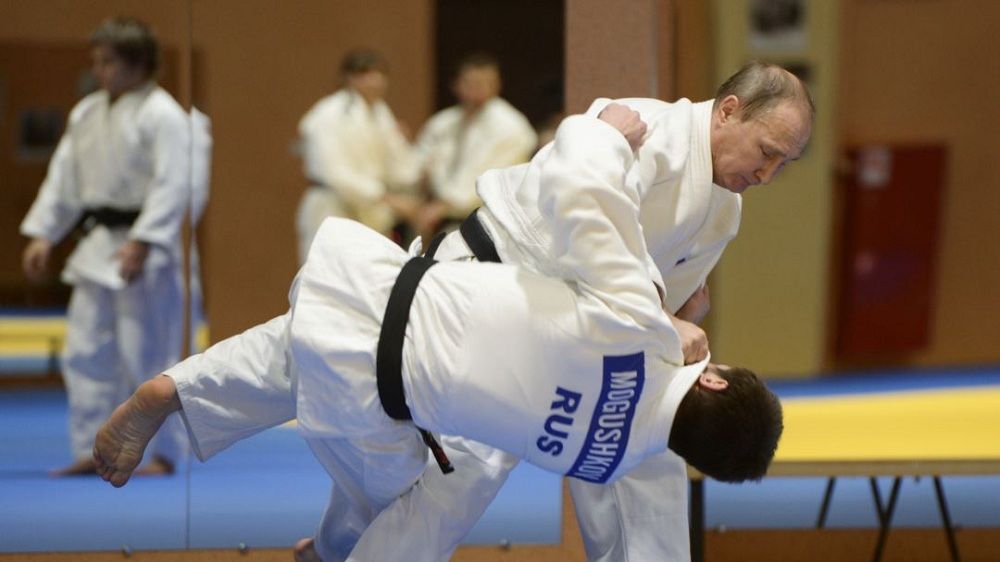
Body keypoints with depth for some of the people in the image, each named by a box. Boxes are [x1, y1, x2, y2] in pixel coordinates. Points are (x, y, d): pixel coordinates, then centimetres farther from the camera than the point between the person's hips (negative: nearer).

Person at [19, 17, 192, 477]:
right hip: (96, 248, 8)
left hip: (143, 252, -8)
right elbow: (64, 178, 16)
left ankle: (163, 453, 6)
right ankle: (90, 451, 15)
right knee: (86, 355, 8)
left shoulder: (161, 115, -12)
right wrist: (43, 234, 9)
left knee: (149, 355, -4)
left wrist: (141, 243, -23)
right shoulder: (87, 114, 12)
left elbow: (172, 186, -18)